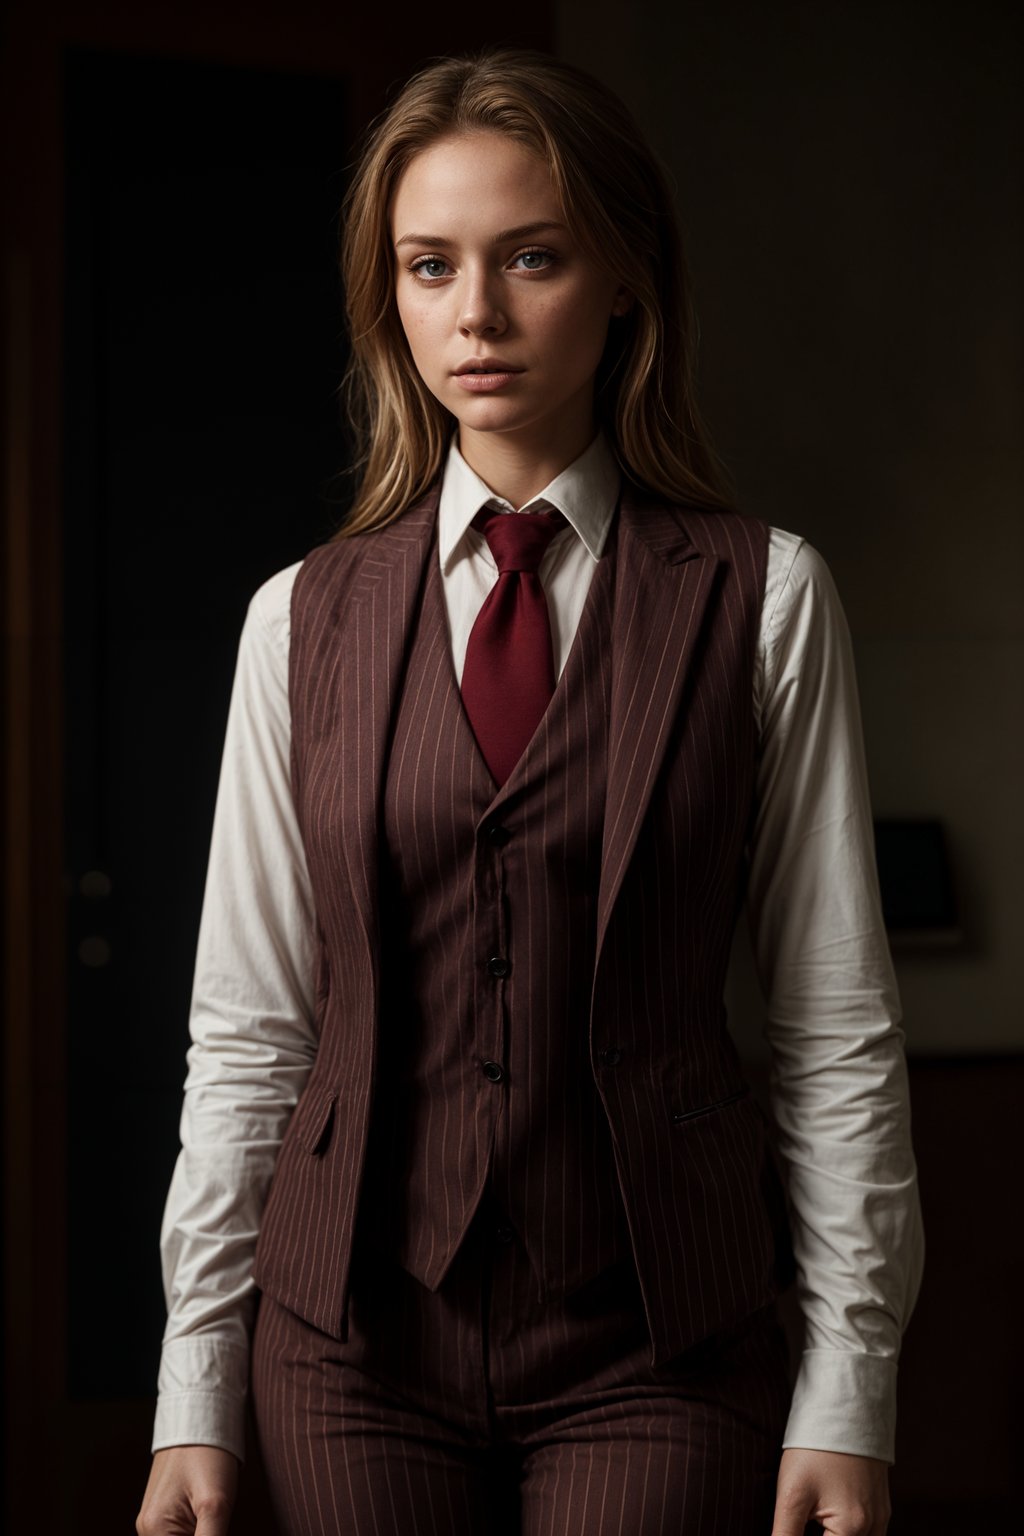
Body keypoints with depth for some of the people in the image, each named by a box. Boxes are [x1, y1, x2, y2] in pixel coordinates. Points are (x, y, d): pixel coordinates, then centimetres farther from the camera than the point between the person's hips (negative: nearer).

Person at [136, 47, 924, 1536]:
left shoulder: (763, 598, -2)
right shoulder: (303, 618, 4)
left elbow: (838, 1023, -2)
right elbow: (248, 1030, 5)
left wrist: (848, 1388, -4)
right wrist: (198, 1390, 3)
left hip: (658, 1351, -1)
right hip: (355, 1331, 2)